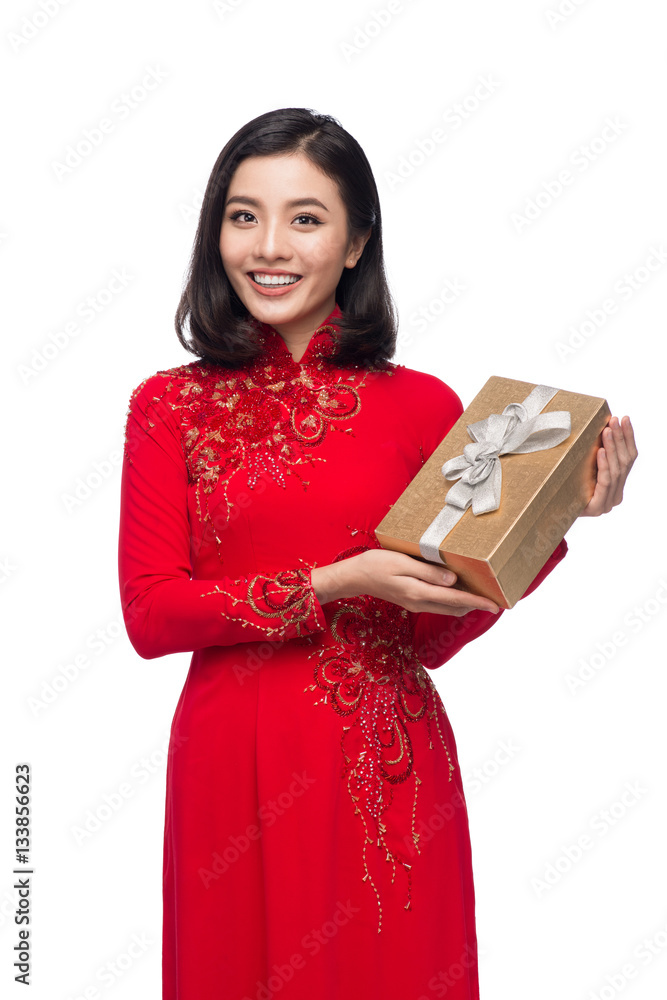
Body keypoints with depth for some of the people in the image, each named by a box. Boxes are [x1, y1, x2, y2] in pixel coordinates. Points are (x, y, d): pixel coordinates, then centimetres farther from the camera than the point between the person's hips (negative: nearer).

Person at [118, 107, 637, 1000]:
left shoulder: (423, 406, 0)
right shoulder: (170, 407, 0)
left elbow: (433, 635, 2)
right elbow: (149, 615, -7)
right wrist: (334, 585, -16)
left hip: (387, 768, 0)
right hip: (232, 767, 0)